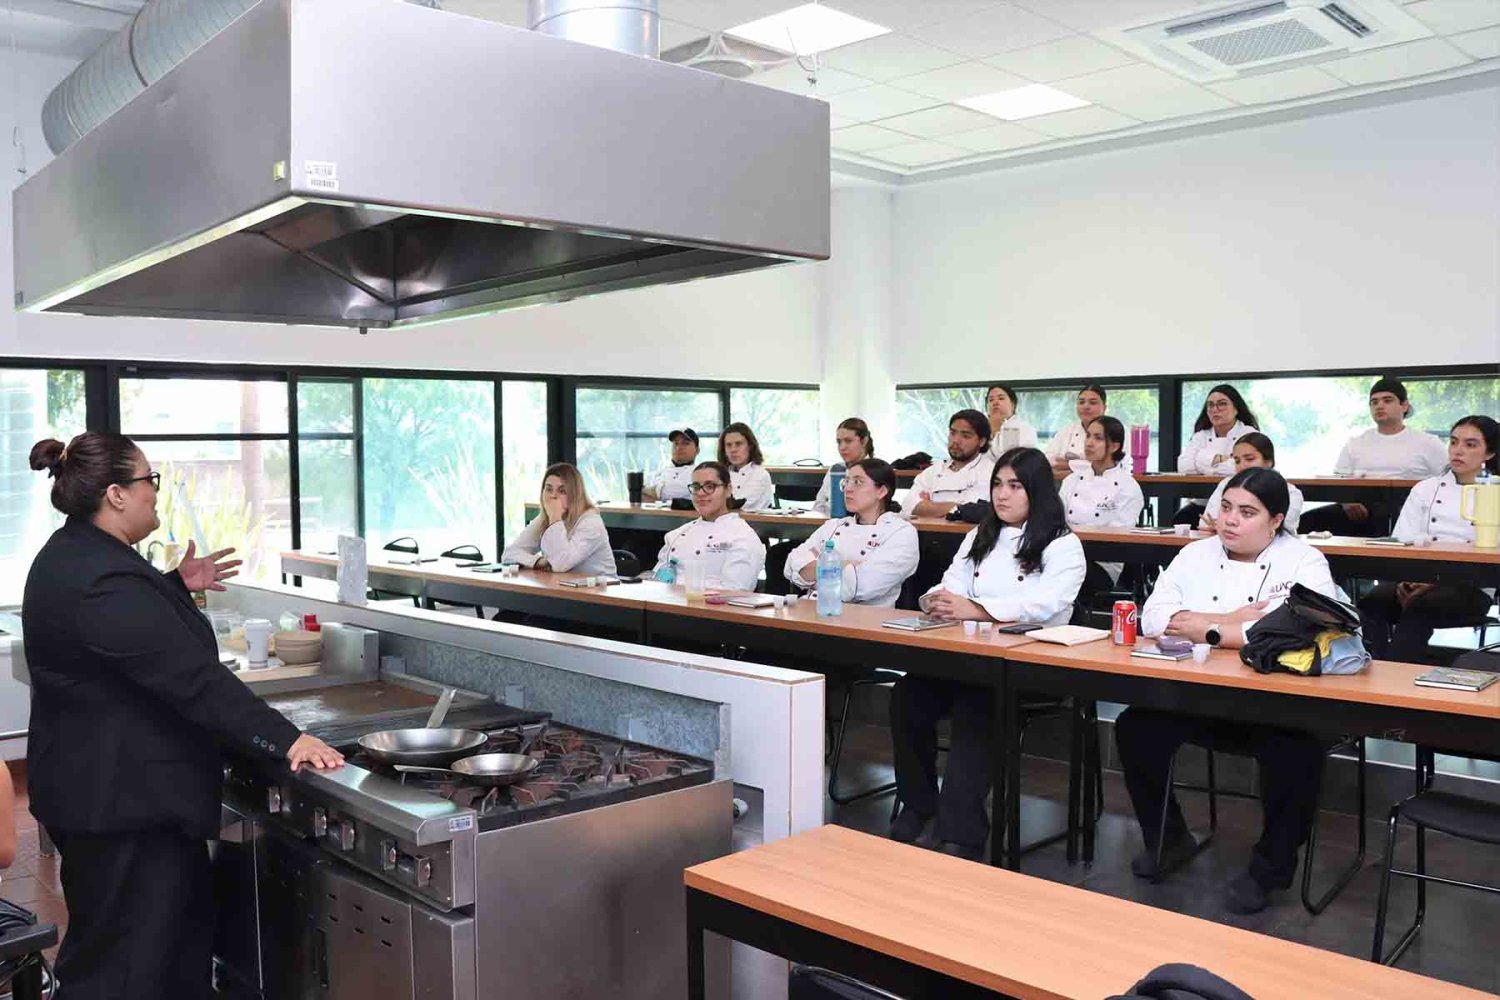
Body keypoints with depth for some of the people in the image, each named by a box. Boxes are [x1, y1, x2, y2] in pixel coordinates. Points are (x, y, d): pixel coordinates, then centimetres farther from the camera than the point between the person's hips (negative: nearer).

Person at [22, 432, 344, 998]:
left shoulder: (73, 554, 8)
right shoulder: (101, 580, -25)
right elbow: (192, 676, -30)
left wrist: (177, 586, 18)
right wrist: (285, 740, -31)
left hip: (100, 790, 11)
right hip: (122, 799, -11)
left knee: (186, 928, 21)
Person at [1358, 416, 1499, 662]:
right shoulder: (1425, 489, 19)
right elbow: (1400, 542, 10)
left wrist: (1434, 582, -16)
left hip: (1470, 588, -3)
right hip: (1417, 580, 3)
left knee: (1419, 607, -36)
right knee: (1373, 601, -30)